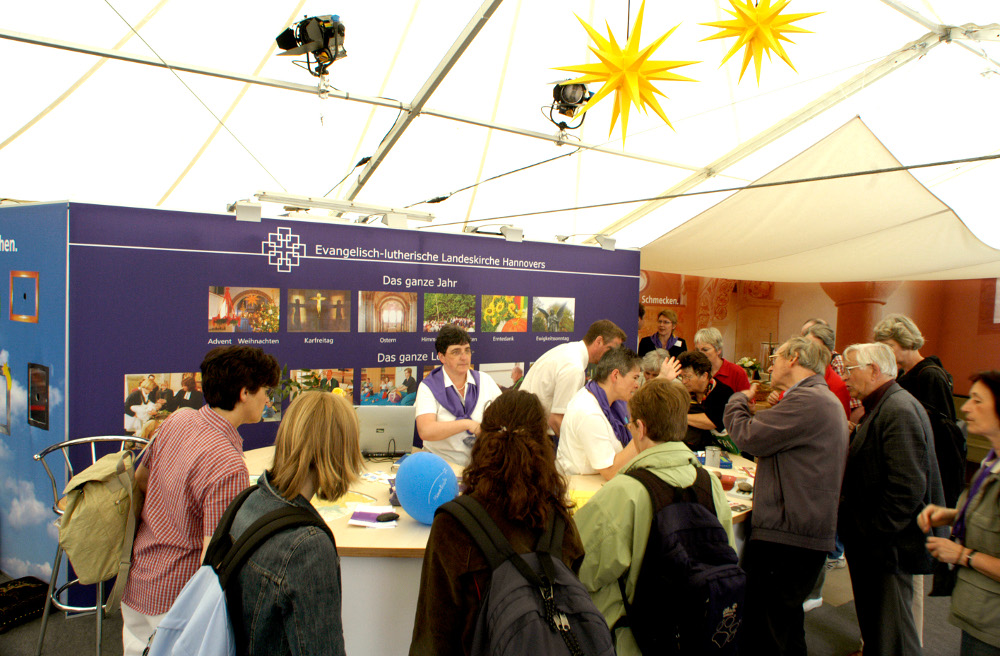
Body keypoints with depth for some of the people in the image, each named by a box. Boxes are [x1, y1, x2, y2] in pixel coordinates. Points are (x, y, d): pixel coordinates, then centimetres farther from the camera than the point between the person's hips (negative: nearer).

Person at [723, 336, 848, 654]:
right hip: (812, 533, 11)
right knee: (787, 628, 21)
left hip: (785, 537, -11)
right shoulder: (826, 400, 20)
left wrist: (739, 400, 0)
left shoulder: (808, 400, -16)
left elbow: (747, 435, -16)